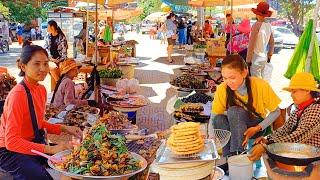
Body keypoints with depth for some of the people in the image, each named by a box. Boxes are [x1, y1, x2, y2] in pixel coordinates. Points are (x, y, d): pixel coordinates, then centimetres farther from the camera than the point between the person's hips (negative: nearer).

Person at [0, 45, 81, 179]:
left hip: (34, 143, 8)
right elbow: (11, 141, -26)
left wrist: (64, 129, -1)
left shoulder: (41, 90, 3)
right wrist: (50, 149, -32)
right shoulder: (18, 94, -23)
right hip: (11, 152, -7)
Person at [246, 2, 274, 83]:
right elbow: (272, 42, 12)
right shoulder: (269, 25, 5)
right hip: (265, 57, 6)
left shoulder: (257, 25, -13)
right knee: (266, 81, 10)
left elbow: (251, 43, -14)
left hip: (257, 57, -6)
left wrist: (248, 59, -10)